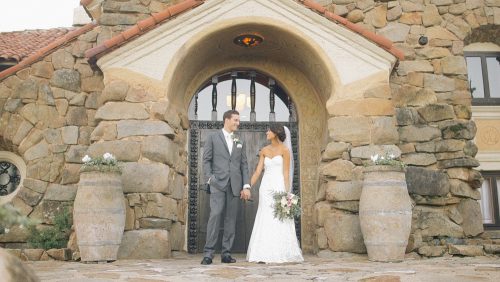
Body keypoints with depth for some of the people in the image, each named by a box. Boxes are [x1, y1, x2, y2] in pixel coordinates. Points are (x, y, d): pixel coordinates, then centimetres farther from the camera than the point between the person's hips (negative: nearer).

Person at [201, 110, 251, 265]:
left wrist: (246, 186, 4)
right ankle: (208, 253, -9)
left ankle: (226, 253, 8)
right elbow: (206, 160, 2)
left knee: (231, 219, 3)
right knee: (215, 215, -14)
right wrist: (209, 178, -11)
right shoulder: (213, 138, 7)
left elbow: (244, 165, 13)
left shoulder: (240, 142, 18)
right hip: (218, 184, -4)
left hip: (235, 186, 4)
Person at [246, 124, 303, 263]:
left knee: (279, 220, -4)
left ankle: (281, 253, 4)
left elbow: (286, 173, -6)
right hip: (266, 187, 5)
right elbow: (258, 171, 8)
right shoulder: (264, 150, 11)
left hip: (279, 187, -5)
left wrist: (287, 193, -13)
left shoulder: (285, 150, -2)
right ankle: (265, 254, 6)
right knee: (265, 220, 2)